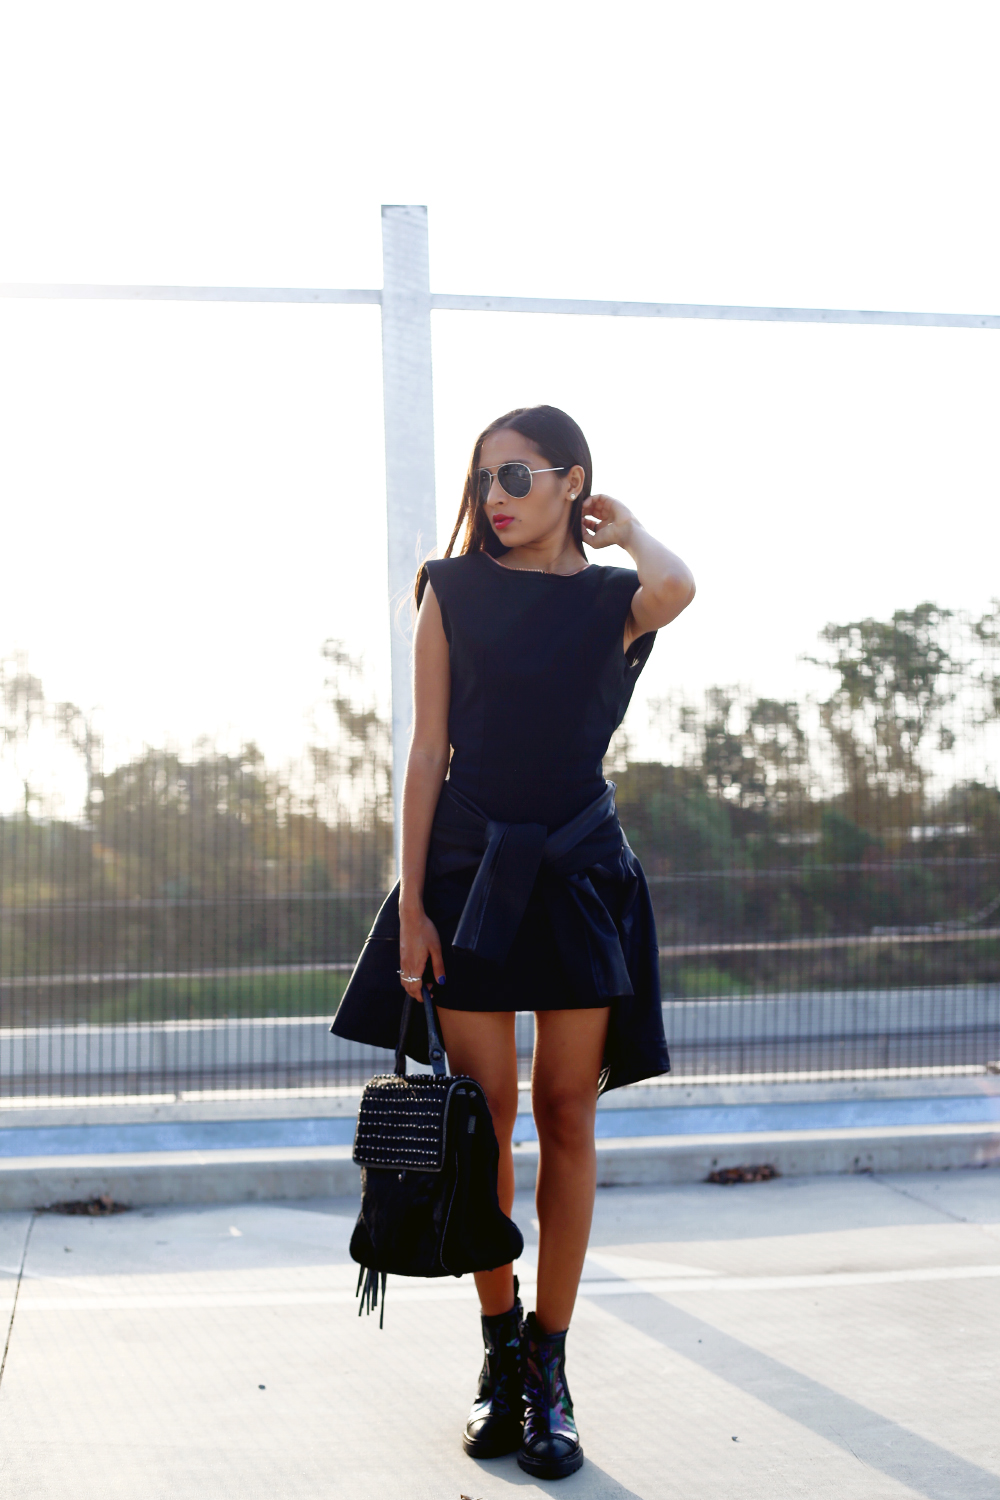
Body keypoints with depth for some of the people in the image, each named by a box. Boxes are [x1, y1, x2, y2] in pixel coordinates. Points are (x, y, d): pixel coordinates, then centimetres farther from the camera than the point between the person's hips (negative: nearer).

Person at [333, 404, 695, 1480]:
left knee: (566, 1117, 3)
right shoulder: (455, 590, 4)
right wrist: (410, 902, -5)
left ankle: (549, 1365, 11)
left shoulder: (612, 599, 4)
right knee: (484, 1118, 1)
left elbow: (676, 590, -23)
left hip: (579, 873, 0)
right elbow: (428, 751, 0)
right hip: (471, 868, 0)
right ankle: (500, 1358, 16)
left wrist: (627, 526, -1)